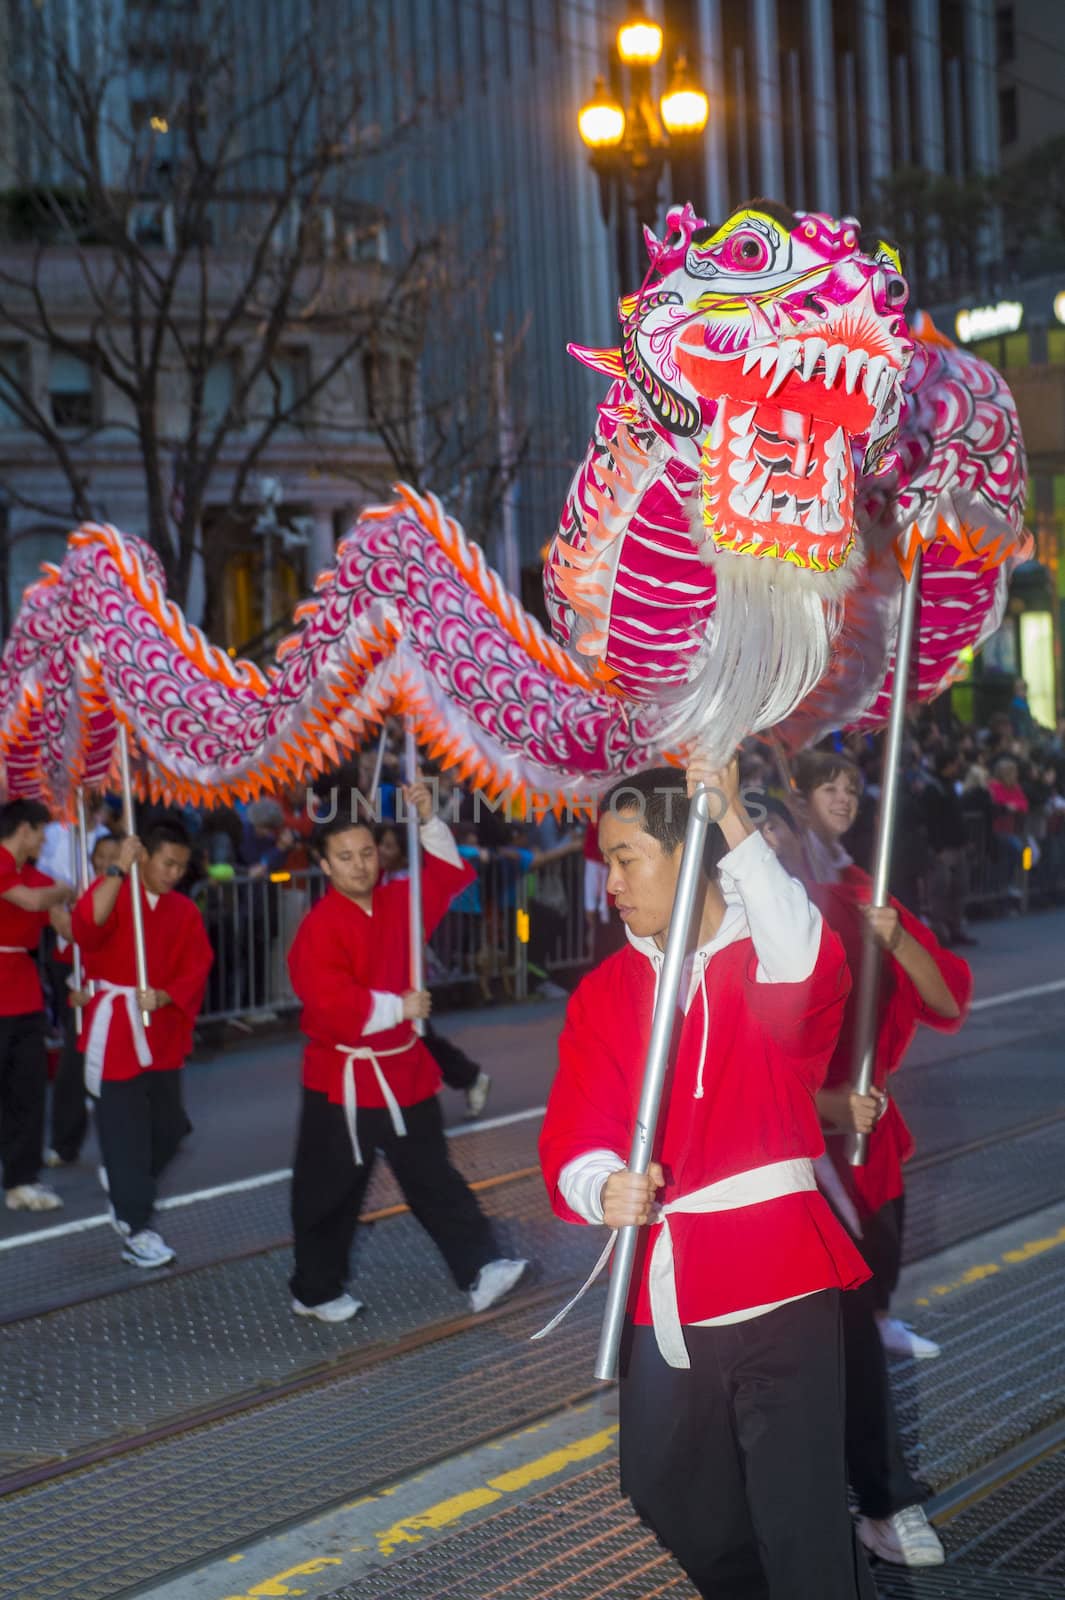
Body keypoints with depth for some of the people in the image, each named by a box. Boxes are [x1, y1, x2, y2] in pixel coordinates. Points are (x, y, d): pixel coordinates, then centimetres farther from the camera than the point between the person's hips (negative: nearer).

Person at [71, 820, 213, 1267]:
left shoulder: (184, 910, 7)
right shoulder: (115, 895, -6)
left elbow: (196, 970, 1)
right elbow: (87, 928, -28)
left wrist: (165, 996, -18)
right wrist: (119, 871, -31)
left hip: (163, 1031, 5)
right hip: (115, 1027, -5)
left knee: (167, 1127, 12)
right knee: (126, 1133, -4)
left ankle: (129, 1192, 38)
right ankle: (134, 1229, 3)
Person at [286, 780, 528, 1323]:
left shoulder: (398, 902, 4)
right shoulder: (318, 929, -18)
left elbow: (447, 873, 14)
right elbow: (332, 1004, -26)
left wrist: (428, 821, -2)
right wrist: (399, 1008, -18)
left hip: (403, 1070, 6)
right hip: (343, 1079, -6)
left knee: (434, 1179, 8)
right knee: (329, 1193, 6)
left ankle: (480, 1271, 7)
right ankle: (316, 1292, 21)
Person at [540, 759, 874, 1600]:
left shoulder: (766, 960, -6)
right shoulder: (604, 992, 8)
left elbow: (805, 972, -31)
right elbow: (572, 1137, 1)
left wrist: (734, 823, -36)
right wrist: (603, 1188, -23)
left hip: (779, 1286, -6)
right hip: (661, 1298, 6)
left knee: (799, 1527, -9)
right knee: (672, 1500, 22)